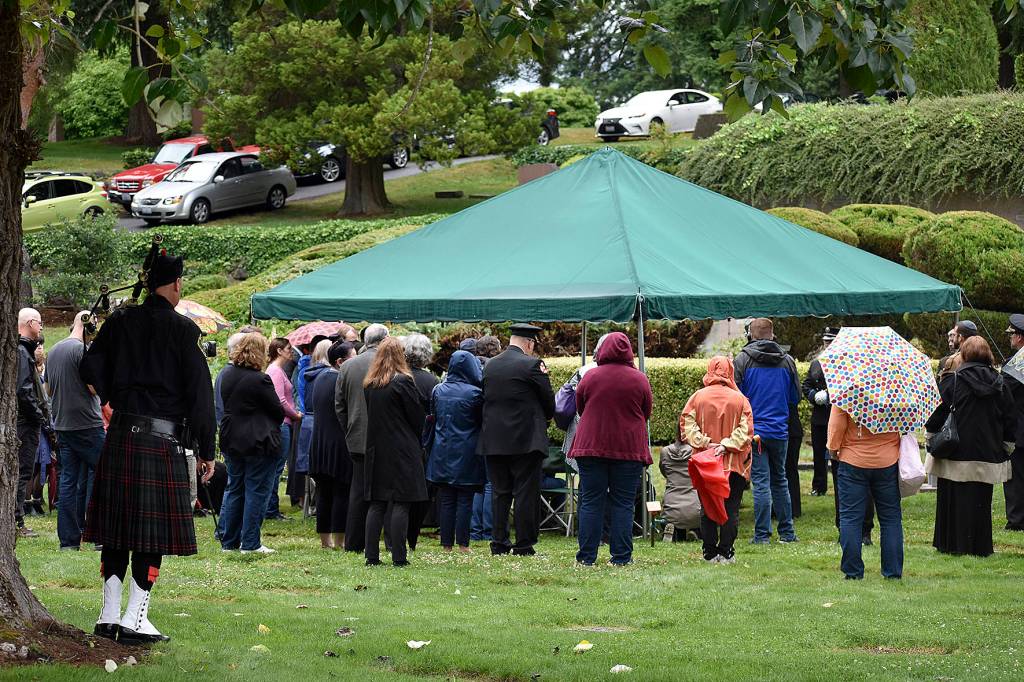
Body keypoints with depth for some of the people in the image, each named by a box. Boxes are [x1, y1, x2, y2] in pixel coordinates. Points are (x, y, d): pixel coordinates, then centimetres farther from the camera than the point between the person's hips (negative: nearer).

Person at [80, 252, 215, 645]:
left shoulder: (120, 322, 5)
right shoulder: (182, 329, -7)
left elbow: (91, 369, 6)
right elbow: (199, 391, -8)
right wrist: (206, 450, -2)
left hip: (120, 436, 5)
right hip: (163, 440, -5)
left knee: (116, 524, 10)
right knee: (153, 529, 0)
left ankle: (109, 614, 11)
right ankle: (135, 620, -2)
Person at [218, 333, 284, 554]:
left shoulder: (227, 375, 4)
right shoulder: (260, 380, -18)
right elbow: (278, 411, -10)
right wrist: (271, 426, 10)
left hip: (231, 441, 7)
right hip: (258, 442, -7)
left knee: (233, 490, 15)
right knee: (256, 491, 0)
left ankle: (228, 542, 16)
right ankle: (250, 543, 0)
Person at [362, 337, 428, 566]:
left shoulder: (369, 384, 6)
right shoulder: (403, 381, -11)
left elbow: (370, 415, 13)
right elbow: (417, 416, -6)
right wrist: (416, 439, 11)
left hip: (376, 450, 6)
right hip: (402, 450, -6)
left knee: (377, 504, 9)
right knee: (400, 504, -4)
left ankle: (372, 556, 6)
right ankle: (398, 557, -6)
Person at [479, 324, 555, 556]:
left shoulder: (489, 366, 6)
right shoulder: (532, 365, -10)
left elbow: (486, 398, 13)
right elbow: (549, 400, -3)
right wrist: (546, 417, 18)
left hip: (493, 440, 5)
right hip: (525, 439, -5)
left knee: (500, 493, 11)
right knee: (526, 493, 0)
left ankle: (499, 543, 11)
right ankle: (524, 544, -1)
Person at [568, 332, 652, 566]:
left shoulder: (590, 377, -3)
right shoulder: (639, 379, -4)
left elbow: (580, 409, 10)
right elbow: (647, 412, 8)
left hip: (592, 447, 0)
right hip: (629, 448, 0)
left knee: (591, 502, 4)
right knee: (623, 504, 3)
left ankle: (587, 556, 3)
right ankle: (621, 556, 1)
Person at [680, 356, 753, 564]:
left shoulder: (698, 397, -1)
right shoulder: (739, 399, -2)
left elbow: (687, 426, -7)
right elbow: (745, 430, -9)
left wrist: (704, 443, -10)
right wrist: (727, 445, -12)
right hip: (734, 465, -1)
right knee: (731, 508, 4)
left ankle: (710, 553, 9)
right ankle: (726, 552, 2)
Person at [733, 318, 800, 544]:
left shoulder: (743, 360, -7)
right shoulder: (787, 361, 2)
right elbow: (796, 397, 8)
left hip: (753, 430, -3)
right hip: (780, 431, 3)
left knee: (761, 482, -2)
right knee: (780, 480, 15)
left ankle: (762, 535, -2)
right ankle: (787, 532, 17)